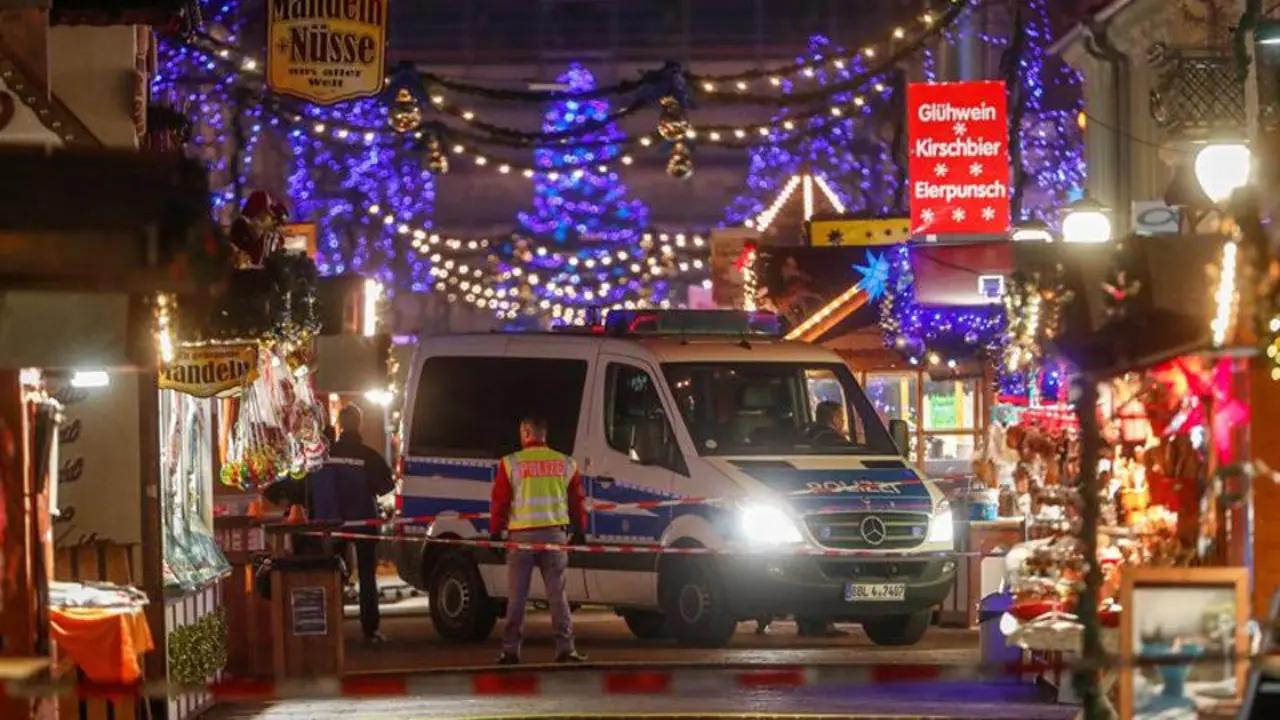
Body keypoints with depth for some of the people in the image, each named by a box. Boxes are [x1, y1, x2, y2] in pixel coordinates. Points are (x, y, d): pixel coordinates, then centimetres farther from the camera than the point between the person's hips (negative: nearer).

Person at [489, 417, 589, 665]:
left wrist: (495, 533, 6)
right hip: (554, 534, 2)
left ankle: (511, 650, 3)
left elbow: (499, 502, -2)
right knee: (557, 594, 5)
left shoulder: (510, 463, -2)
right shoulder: (565, 464, 6)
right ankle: (565, 648, 0)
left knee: (517, 597, 4)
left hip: (521, 535, -2)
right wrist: (579, 532, 18)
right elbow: (578, 501, 10)